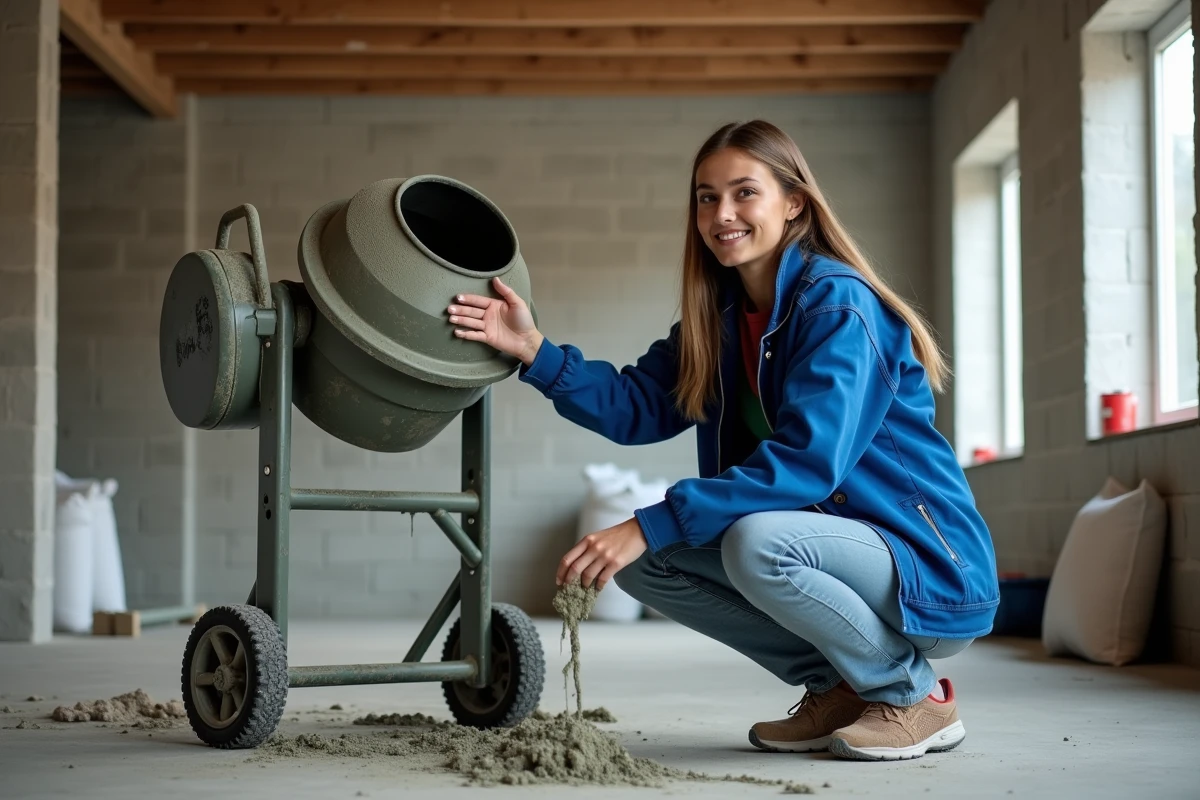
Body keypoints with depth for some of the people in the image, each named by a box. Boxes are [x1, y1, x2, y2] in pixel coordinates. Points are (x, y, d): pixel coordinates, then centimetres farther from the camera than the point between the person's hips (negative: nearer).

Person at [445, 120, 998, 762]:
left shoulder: (838, 305, -18)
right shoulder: (721, 314, 8)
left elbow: (808, 459, -29)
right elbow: (637, 407, 2)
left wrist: (650, 526, -32)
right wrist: (533, 352, -12)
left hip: (932, 568, -8)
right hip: (822, 538, 8)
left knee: (755, 542, -34)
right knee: (643, 560, -1)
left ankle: (912, 695, -9)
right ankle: (834, 687, 8)